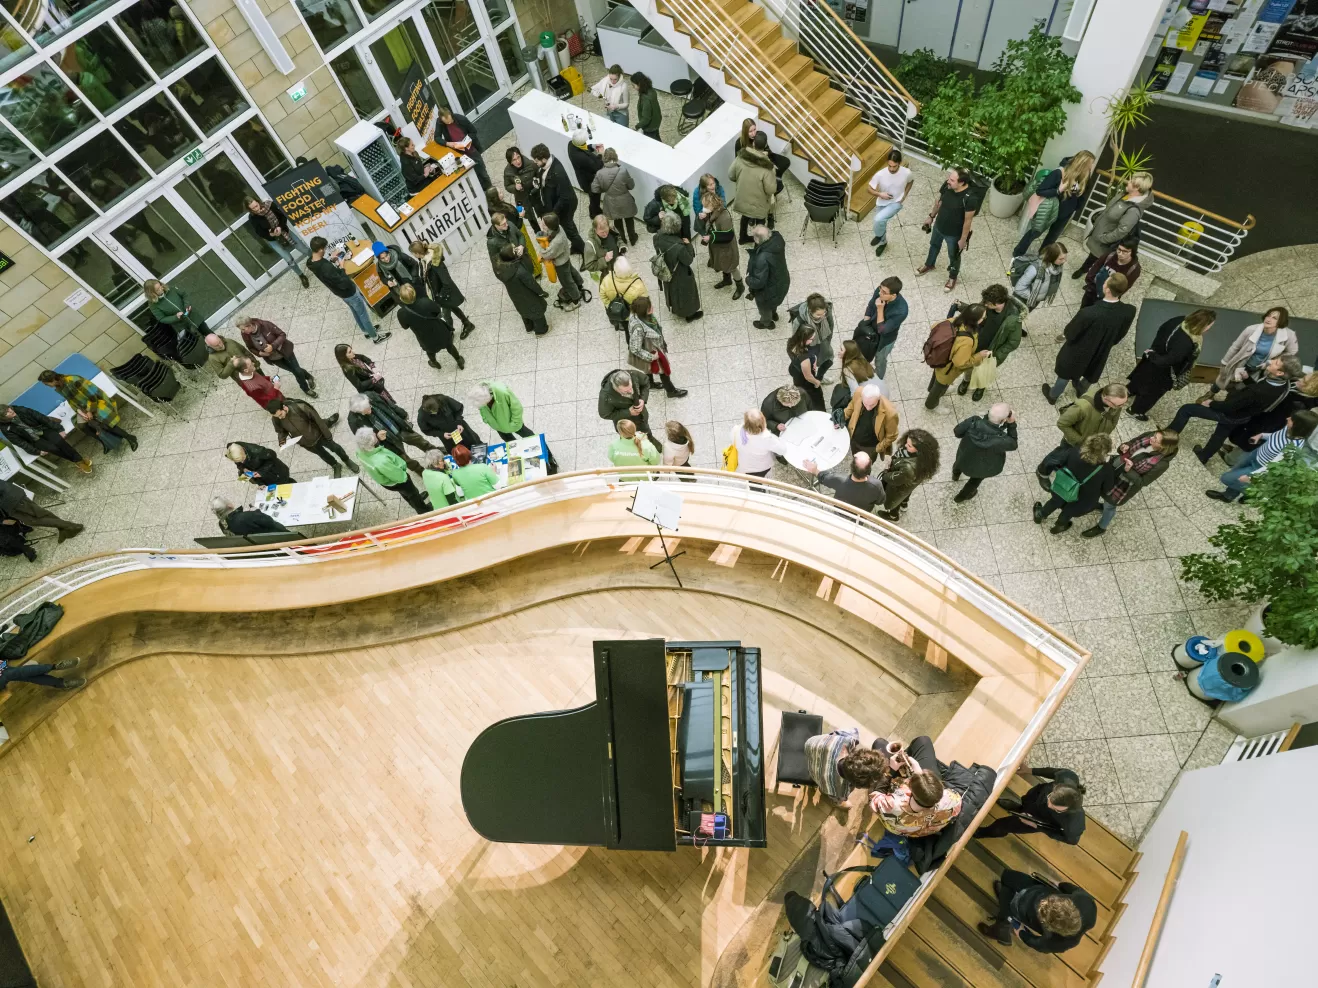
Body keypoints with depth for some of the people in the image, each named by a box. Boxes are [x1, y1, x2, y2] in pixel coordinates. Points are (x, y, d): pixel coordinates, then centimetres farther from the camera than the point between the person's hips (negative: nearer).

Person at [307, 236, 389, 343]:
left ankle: (366, 331, 49)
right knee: (363, 314, 12)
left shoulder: (312, 262, -12)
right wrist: (341, 268, -22)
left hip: (342, 292, 9)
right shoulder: (326, 268, -39)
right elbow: (344, 284, -34)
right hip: (349, 292, -9)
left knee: (355, 312, 29)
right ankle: (375, 337, 30)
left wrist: (330, 260, 0)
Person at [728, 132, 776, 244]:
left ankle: (742, 237, 55)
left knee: (745, 216, 34)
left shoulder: (740, 158, -17)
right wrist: (773, 178, -4)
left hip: (742, 199, 5)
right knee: (760, 222, 22)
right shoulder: (766, 167, -30)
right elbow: (771, 190, -22)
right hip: (758, 204, -5)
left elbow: (731, 176, -4)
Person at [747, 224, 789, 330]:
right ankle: (774, 313, 70)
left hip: (769, 289, -7)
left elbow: (759, 282, -33)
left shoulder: (763, 258, -45)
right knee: (772, 301, 39)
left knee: (764, 306, 28)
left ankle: (766, 323, 59)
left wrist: (748, 279, -14)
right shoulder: (777, 237, -22)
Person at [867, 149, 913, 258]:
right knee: (881, 223, 22)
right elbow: (870, 188, -10)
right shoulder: (880, 174, -25)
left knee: (879, 219, -25)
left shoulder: (906, 173, -22)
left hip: (896, 203, -3)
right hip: (882, 203, 3)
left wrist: (904, 194, -6)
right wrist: (880, 194, -27)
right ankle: (883, 242, 54)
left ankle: (878, 236, 7)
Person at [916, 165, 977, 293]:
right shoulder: (947, 185, -21)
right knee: (934, 245, 33)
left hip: (954, 234, -5)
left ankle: (952, 277, 50)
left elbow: (968, 221, -24)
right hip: (938, 226, 5)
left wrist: (963, 240, -15)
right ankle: (929, 265, 64)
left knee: (954, 256, 22)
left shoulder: (969, 199, -37)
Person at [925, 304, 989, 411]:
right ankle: (931, 404, 56)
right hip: (947, 369, -6)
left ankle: (932, 389, 71)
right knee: (941, 387, 26)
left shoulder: (954, 320, -24)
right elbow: (960, 363, -34)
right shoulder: (966, 341, -45)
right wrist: (979, 356, -20)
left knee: (937, 376, 38)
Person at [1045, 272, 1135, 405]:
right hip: (1100, 352, 4)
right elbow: (1120, 335, -6)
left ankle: (1052, 396, 50)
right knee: (1089, 374, 34)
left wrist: (1065, 332, -3)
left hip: (1078, 353, -4)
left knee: (1066, 374, 25)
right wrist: (1107, 342, 12)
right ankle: (1080, 390, 63)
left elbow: (1070, 334, -24)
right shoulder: (1129, 311, -24)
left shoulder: (1089, 313, -41)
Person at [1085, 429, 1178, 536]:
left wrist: (1129, 471, -39)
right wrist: (1123, 448, -23)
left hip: (1123, 485, -5)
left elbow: (1142, 482, -22)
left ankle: (1101, 527, 46)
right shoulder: (1148, 436, -18)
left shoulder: (1161, 464, -32)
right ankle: (1105, 504, 65)